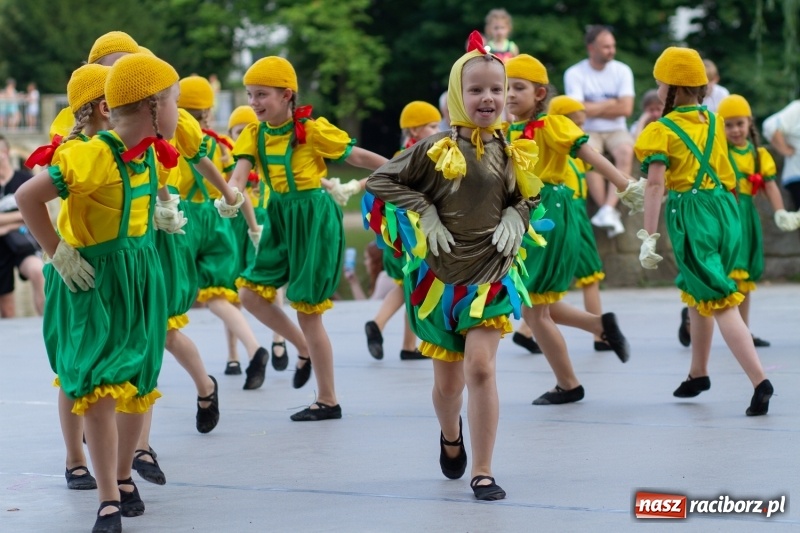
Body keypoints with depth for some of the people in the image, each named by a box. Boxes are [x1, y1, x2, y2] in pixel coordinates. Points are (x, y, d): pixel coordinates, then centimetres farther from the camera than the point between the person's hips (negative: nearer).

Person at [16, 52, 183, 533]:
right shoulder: (93, 156, -25)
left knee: (137, 383, 12)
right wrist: (58, 254, -19)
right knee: (100, 386, -10)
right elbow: (28, 196, -25)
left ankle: (124, 476, 30)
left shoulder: (153, 154, -1)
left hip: (140, 276, 7)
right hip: (94, 279, -7)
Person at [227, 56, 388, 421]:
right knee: (250, 292, -1)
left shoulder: (312, 130, -14)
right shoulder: (255, 134, 1)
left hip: (314, 217, -6)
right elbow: (240, 170, -12)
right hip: (280, 218, 6)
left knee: (308, 309, -3)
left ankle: (328, 401, 8)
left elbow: (357, 156, -8)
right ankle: (304, 350, 22)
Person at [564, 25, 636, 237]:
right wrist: (611, 104, -6)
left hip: (616, 130, 2)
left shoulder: (622, 71, 3)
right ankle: (607, 210, -34)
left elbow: (626, 109, -6)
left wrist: (594, 108, -6)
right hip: (588, 132, -2)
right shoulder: (575, 74, -4)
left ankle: (608, 208, -39)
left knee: (626, 151, -32)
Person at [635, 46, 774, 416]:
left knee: (719, 301, -10)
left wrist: (648, 237, -17)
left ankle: (760, 381, -21)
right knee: (695, 292, 24)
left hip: (690, 214, -7)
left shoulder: (661, 130, -8)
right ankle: (698, 373, 35)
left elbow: (656, 185, -16)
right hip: (724, 207, 7)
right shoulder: (713, 121, 11)